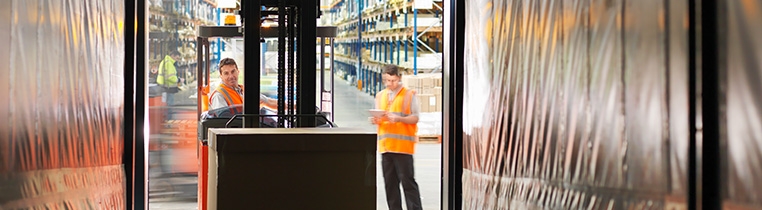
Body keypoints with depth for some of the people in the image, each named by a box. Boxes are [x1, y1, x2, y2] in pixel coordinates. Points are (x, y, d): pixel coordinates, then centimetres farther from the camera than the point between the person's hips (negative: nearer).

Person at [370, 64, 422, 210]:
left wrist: (399, 118, -19)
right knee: (390, 182, 8)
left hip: (403, 145, -5)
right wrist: (375, 120, -2)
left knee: (407, 180, -6)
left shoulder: (409, 95, 0)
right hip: (385, 145, 5)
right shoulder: (380, 96, 15)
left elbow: (416, 118, -5)